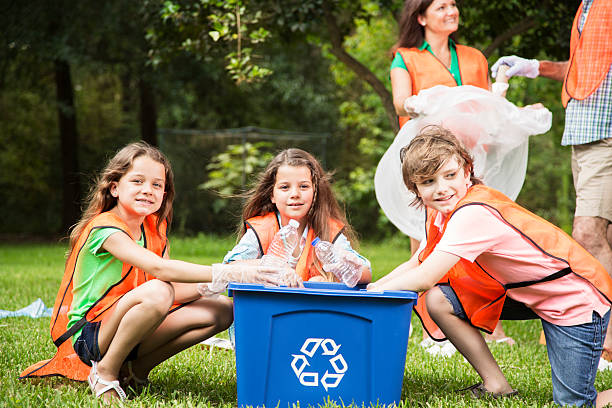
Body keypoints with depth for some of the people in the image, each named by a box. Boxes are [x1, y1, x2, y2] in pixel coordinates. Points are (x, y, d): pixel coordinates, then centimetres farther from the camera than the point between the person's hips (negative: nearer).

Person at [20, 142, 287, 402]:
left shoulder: (154, 229, 8)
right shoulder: (104, 227, -19)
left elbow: (174, 291, 3)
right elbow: (159, 268, -33)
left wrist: (212, 284, -17)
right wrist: (228, 274, -39)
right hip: (89, 336, -8)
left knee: (221, 310, -5)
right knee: (156, 291, -36)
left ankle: (136, 369, 0)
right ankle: (106, 372, -16)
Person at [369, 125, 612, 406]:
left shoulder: (473, 214, -29)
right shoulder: (443, 213, -1)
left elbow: (424, 279, -29)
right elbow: (415, 265, 5)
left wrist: (376, 291, -16)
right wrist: (368, 288, -8)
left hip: (577, 299, -8)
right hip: (524, 292, 9)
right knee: (438, 301, -7)